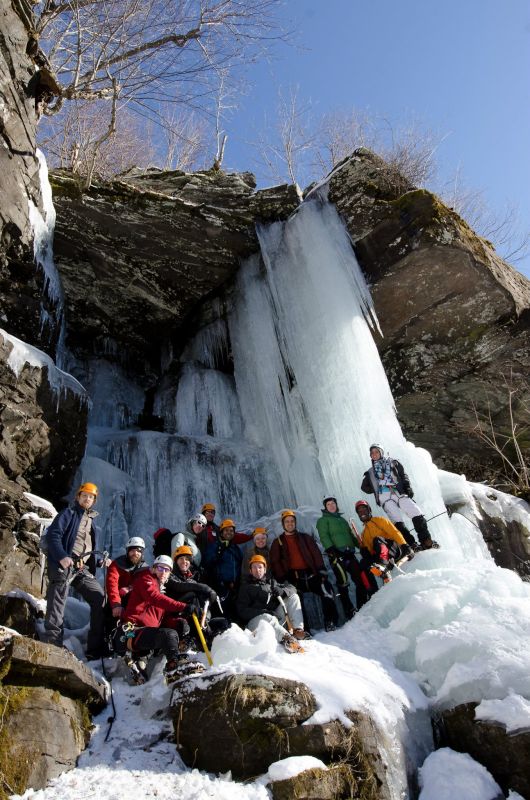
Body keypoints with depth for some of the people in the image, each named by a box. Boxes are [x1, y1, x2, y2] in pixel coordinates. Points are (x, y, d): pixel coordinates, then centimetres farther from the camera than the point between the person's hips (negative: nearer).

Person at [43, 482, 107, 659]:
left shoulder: (91, 520, 24)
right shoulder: (68, 514, 4)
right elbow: (52, 535, -10)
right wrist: (62, 557, -24)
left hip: (83, 569, 7)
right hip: (63, 566, -6)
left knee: (100, 599, -2)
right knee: (57, 607, -8)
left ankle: (96, 649, 4)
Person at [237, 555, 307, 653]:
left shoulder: (271, 582, 20)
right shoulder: (246, 587, 9)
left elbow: (291, 588, 12)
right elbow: (242, 611, -3)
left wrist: (281, 591, -13)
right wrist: (263, 612, -20)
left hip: (275, 617, 5)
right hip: (256, 620, -4)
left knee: (293, 597, -5)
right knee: (268, 618, -37)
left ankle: (298, 630, -22)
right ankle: (286, 637, -61)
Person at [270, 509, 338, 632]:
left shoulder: (305, 537, 16)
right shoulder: (278, 542, 12)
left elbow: (316, 554, 8)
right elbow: (275, 562, 5)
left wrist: (321, 570, -5)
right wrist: (281, 579, -7)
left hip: (311, 573, 0)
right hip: (294, 578, 0)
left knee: (326, 594, -16)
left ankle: (331, 622, -10)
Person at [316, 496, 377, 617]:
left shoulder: (342, 519, 26)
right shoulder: (323, 520, 7)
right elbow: (324, 537, -6)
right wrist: (331, 549, -20)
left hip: (349, 553, 6)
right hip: (337, 554, -6)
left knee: (360, 578, 0)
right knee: (343, 581, -11)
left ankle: (362, 606, 8)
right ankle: (349, 610, -8)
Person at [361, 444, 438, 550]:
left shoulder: (392, 462, 25)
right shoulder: (370, 472, 28)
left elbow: (403, 475, 15)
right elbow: (364, 487, 26)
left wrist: (408, 488, -1)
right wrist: (377, 489, 13)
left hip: (399, 493, 1)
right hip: (385, 497, 0)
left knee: (417, 515, -17)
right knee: (397, 522, -21)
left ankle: (426, 541, -11)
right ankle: (411, 544, -22)